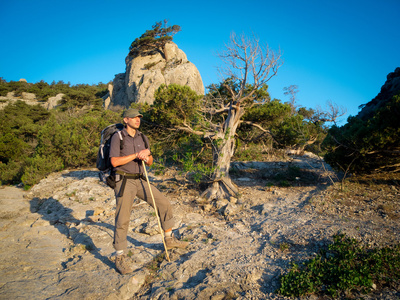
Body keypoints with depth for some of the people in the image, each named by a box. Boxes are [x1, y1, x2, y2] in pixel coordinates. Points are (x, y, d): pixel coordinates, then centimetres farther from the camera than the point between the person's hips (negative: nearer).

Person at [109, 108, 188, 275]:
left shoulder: (143, 138, 9)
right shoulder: (117, 137, -7)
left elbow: (150, 162, 10)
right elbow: (114, 162, -18)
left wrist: (147, 156, -14)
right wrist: (136, 155, -20)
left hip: (140, 180, 6)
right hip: (123, 181, -6)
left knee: (164, 204, 3)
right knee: (123, 219, -7)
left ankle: (169, 240, 19)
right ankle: (120, 259, 6)